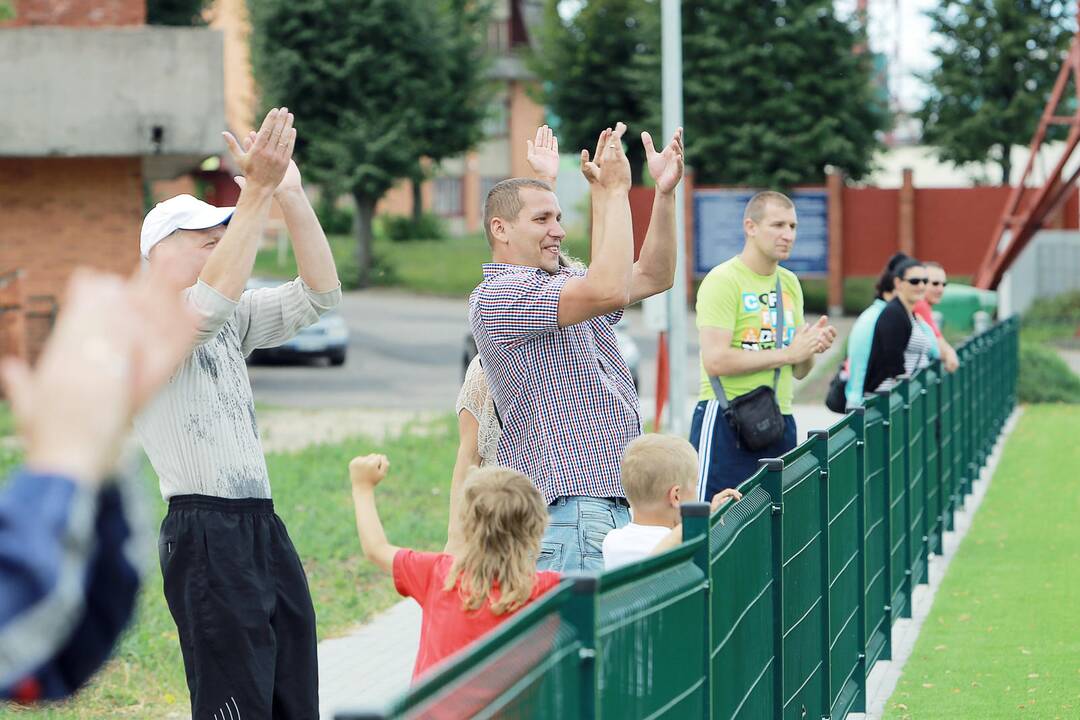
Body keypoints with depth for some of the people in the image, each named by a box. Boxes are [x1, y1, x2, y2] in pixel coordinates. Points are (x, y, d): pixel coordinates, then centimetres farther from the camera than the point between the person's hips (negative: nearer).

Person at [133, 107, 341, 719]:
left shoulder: (232, 320, 19)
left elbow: (319, 295, 10)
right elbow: (210, 302, -26)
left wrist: (292, 192, -1)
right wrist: (257, 191, -26)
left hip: (265, 526, 9)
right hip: (204, 534, -8)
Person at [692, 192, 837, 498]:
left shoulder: (790, 283, 14)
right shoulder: (723, 280, -9)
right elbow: (715, 361, -20)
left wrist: (811, 346, -6)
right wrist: (787, 352, -15)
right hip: (726, 423, -7)